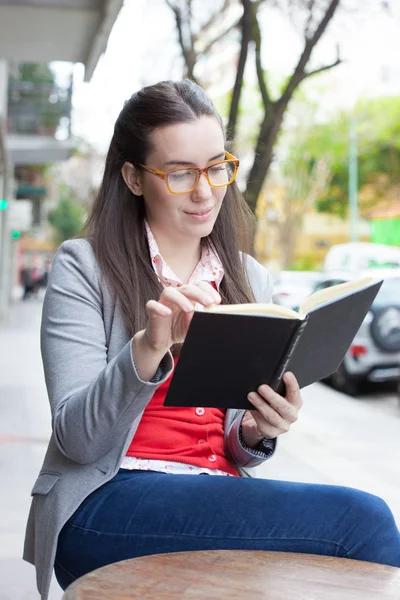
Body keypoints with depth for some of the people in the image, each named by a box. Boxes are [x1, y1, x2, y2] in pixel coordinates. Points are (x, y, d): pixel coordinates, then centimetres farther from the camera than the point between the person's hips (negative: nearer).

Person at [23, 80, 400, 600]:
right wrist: (149, 350, -27)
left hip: (216, 498, 5)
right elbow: (77, 440, -10)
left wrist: (256, 434, -7)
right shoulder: (82, 268, 0)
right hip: (105, 507, -4)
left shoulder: (251, 279, 13)